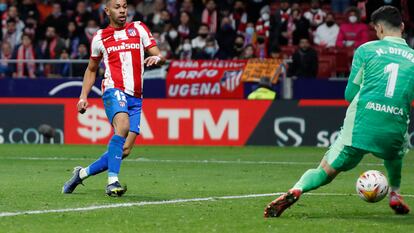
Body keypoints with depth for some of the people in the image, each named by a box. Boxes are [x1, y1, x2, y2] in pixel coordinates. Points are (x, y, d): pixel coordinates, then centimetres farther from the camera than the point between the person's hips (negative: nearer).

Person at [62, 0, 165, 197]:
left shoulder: (138, 29, 13)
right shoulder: (100, 37, 11)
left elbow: (159, 56, 8)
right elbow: (91, 69, 24)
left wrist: (157, 58, -16)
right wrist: (84, 96, 13)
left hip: (135, 97, 3)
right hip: (114, 91, -3)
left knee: (124, 150, -3)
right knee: (122, 127, -33)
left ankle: (82, 173, 16)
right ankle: (112, 181, -35)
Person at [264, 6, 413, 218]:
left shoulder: (366, 50, 8)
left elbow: (350, 94, 9)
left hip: (360, 126, -2)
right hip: (395, 127, 2)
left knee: (325, 171, 3)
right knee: (395, 152, 39)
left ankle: (296, 190, -22)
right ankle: (395, 196, 37)